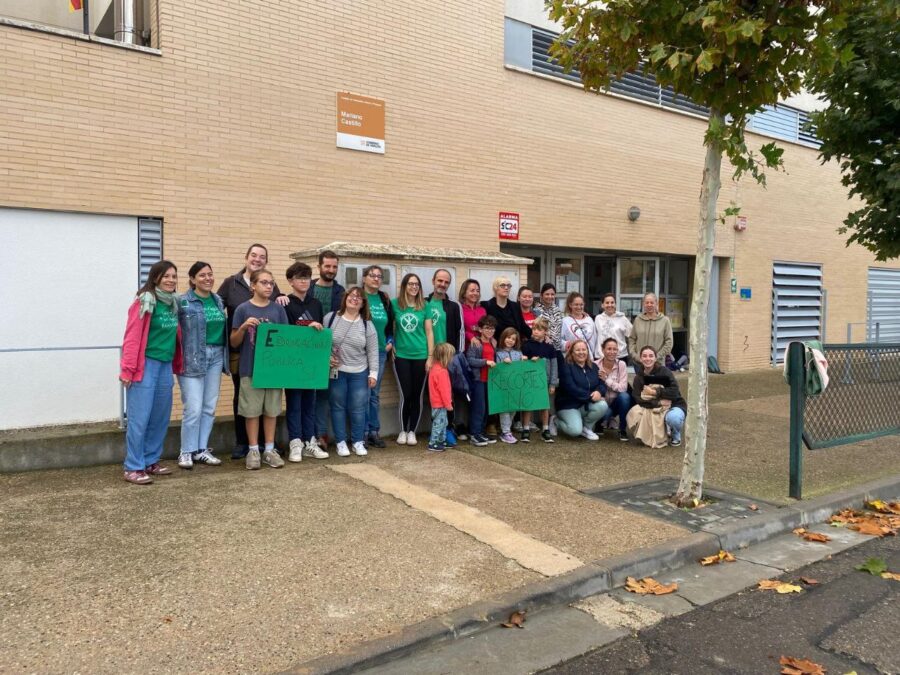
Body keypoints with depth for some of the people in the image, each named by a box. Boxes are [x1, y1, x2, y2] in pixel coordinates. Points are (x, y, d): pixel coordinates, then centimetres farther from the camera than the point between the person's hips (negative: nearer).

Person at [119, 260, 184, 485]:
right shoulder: (144, 302, -9)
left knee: (161, 417, 12)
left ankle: (151, 461, 24)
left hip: (166, 365, 7)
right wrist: (128, 369, -17)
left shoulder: (174, 304, 13)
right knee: (140, 418, -4)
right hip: (146, 365, -7)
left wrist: (177, 365, 17)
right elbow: (132, 337, -13)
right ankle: (133, 468, 4)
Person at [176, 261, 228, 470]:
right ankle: (186, 452, 9)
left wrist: (224, 357, 13)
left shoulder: (218, 301, 12)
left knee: (209, 407, 9)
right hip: (192, 359, -6)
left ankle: (202, 449, 20)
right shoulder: (182, 302, -6)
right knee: (193, 409, -6)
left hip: (216, 357, 6)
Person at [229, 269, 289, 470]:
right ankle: (253, 450, 17)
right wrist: (243, 327, -18)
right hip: (250, 368, -2)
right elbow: (234, 342, 0)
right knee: (252, 410, 5)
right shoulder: (243, 309, -2)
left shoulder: (278, 309, 5)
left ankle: (269, 450, 20)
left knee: (271, 410, 9)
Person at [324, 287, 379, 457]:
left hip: (359, 373, 1)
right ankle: (341, 442, 17)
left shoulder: (367, 324, 2)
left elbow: (372, 351, 2)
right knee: (338, 406, 6)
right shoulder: (330, 317, 0)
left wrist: (373, 373, -1)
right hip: (336, 371, -1)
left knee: (358, 408, 5)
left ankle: (358, 441, 19)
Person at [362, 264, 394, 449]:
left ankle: (374, 432, 18)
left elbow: (390, 324, 20)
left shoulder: (385, 299, 12)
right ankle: (363, 432, 7)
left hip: (380, 351, 5)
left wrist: (390, 341, 7)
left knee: (375, 394, 10)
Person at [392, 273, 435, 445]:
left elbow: (429, 332, 2)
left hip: (420, 356, 1)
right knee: (406, 395, 0)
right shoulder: (395, 304, 0)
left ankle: (412, 431, 18)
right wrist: (391, 345, 2)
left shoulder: (424, 306, 1)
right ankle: (403, 431, 16)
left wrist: (430, 357, -2)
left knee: (417, 395, 5)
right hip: (401, 356, -1)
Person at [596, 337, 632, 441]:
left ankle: (622, 430, -13)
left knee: (625, 396, -32)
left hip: (616, 402, 1)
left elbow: (623, 388, -18)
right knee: (605, 412, -35)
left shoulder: (621, 364, -9)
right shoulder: (595, 365, -10)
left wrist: (606, 379, -23)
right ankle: (602, 422, 5)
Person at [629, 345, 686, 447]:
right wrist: (658, 402, -25)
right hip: (653, 408, 4)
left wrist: (654, 392, -21)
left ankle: (676, 435, 1)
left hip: (673, 406, -4)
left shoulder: (664, 371, -12)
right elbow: (639, 398, -13)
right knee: (634, 413, -25)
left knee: (672, 418, -40)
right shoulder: (639, 376, -1)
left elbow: (674, 392, -23)